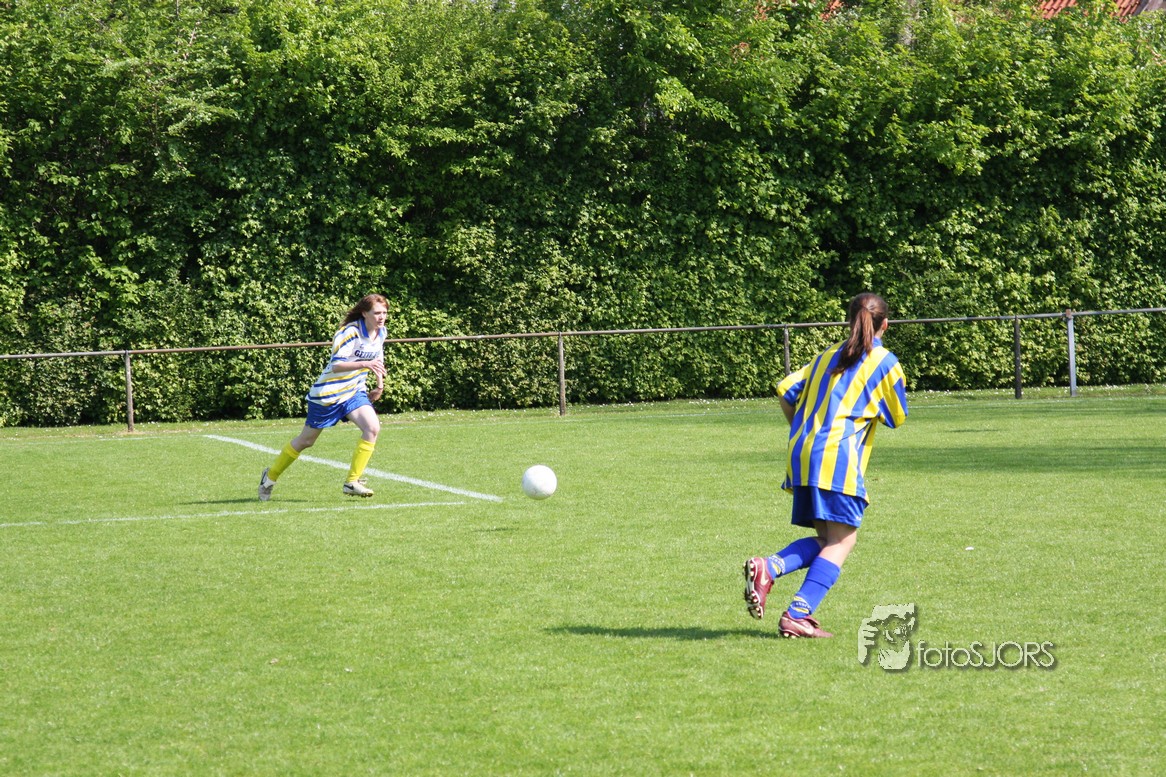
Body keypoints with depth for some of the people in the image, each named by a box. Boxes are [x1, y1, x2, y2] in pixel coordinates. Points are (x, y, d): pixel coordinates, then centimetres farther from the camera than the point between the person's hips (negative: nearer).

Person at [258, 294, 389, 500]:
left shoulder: (380, 333, 0)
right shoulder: (350, 333, -24)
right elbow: (336, 365, -33)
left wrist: (380, 384, 10)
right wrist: (365, 364, -45)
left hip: (354, 392, 6)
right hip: (328, 393, -6)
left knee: (372, 427, -20)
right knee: (306, 440, 7)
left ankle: (352, 482, -12)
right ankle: (270, 476, 30)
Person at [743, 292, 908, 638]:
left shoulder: (827, 356, 20)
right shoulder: (886, 363, 4)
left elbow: (786, 393, 15)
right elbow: (895, 418, 9)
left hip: (801, 456, 7)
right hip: (838, 458, -7)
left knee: (825, 539, 15)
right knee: (841, 541, -2)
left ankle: (768, 567, -10)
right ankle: (797, 615, -15)